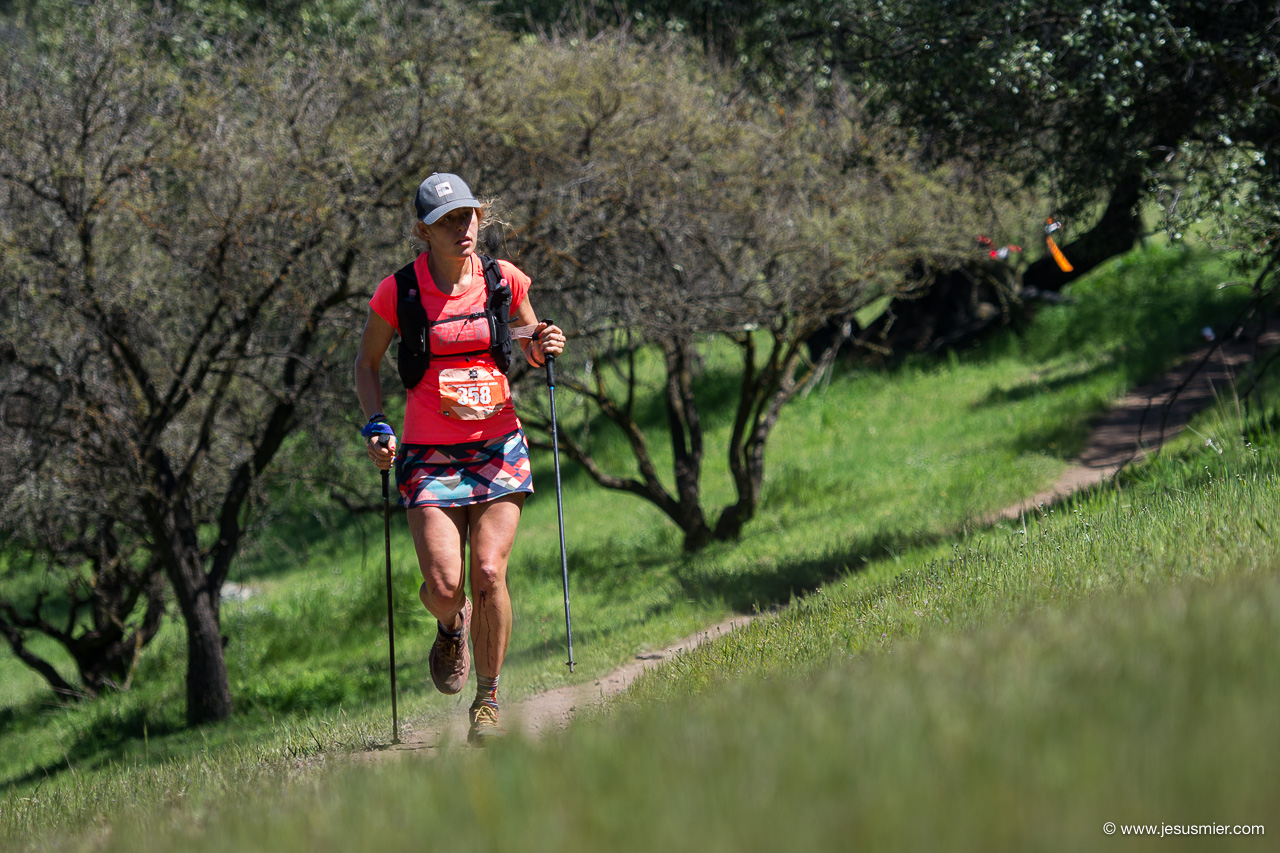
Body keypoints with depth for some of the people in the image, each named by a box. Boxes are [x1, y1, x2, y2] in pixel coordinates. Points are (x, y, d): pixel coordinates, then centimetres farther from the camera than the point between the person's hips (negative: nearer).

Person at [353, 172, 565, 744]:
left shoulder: (504, 280, 1)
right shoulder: (398, 291, -5)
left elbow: (531, 349, 18)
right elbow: (367, 364, 8)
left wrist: (545, 349, -5)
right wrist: (375, 425, -7)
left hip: (499, 446, 1)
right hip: (430, 455, -1)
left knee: (489, 573, -11)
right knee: (444, 583, -14)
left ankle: (488, 698, 7)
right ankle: (452, 627, 25)